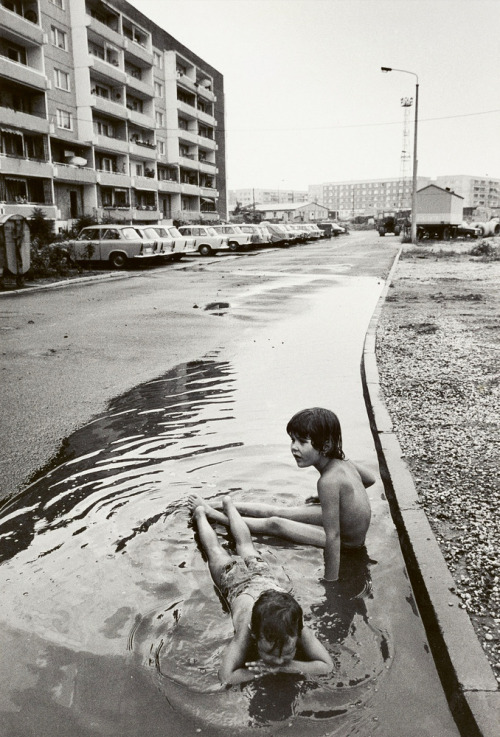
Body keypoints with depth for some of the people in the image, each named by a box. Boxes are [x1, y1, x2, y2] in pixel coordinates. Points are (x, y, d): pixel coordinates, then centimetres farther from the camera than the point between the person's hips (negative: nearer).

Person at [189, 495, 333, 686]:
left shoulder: (296, 629, -45)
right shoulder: (247, 629, -49)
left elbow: (327, 665, -41)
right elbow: (226, 677, -49)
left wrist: (280, 667, -52)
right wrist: (274, 667, -54)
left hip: (262, 574, 3)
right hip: (233, 578, -3)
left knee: (245, 545, 33)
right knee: (215, 550, 28)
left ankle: (228, 505, 59)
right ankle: (200, 512, 54)